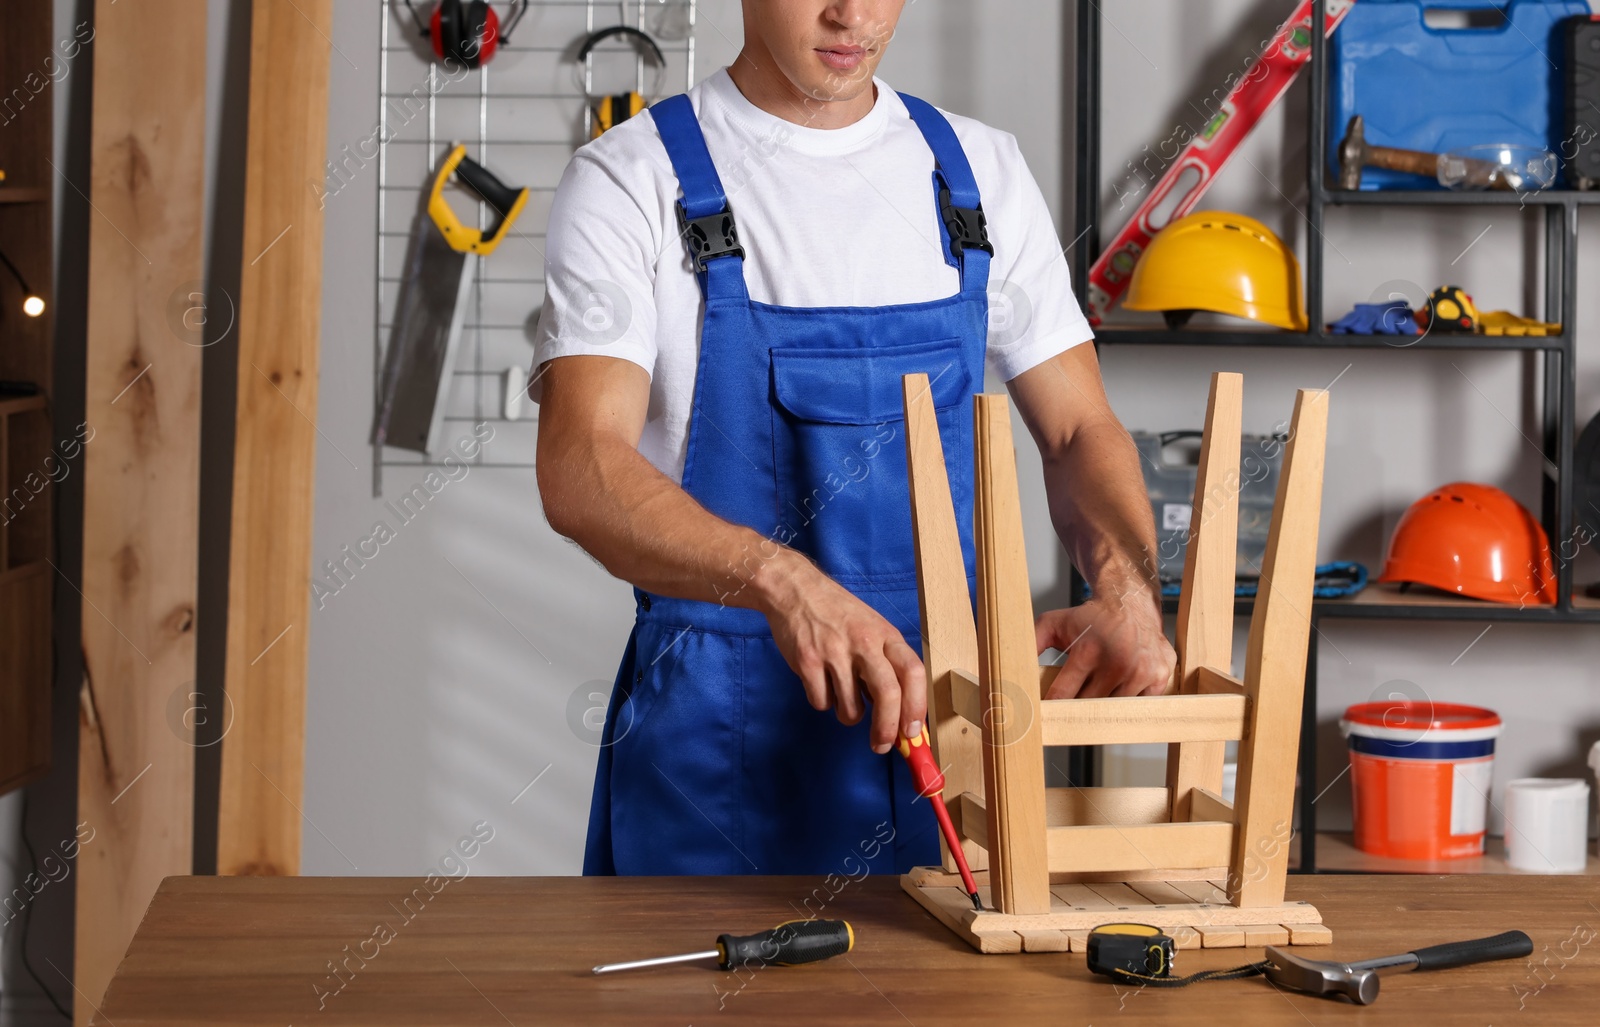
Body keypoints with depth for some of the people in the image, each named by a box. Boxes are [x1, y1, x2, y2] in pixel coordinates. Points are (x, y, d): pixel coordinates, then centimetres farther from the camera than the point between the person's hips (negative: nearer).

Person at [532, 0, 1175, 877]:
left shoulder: (980, 173, 7)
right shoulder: (630, 183, -7)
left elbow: (1079, 431, 6)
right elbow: (581, 473, -20)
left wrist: (1128, 592, -16)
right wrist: (780, 578, -38)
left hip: (936, 708, 4)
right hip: (715, 741, -4)